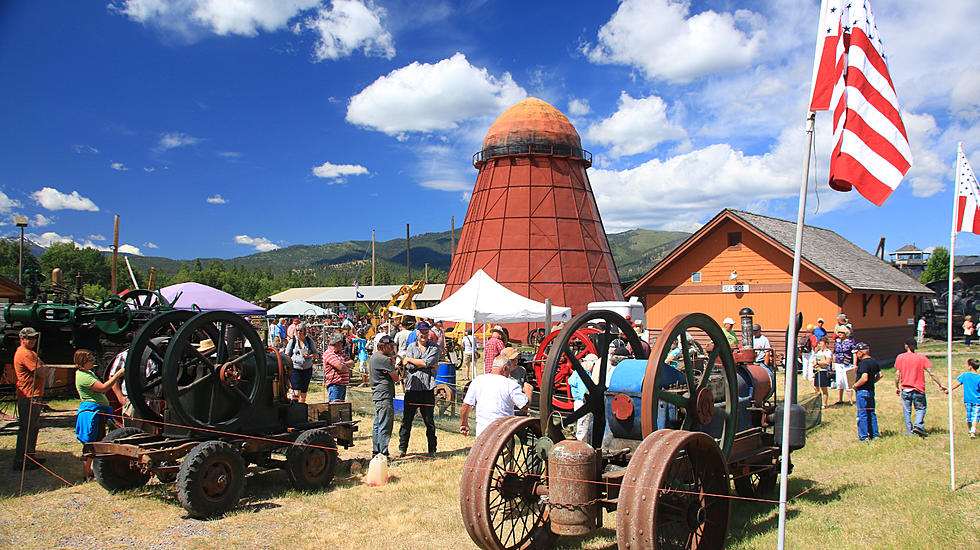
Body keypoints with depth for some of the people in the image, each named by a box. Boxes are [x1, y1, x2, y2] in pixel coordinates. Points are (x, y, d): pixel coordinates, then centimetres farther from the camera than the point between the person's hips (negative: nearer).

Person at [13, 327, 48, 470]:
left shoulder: (29, 352, 20)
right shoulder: (25, 353, -15)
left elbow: (41, 371, 22)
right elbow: (41, 372, -18)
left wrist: (42, 368, 2)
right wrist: (44, 368, 1)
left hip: (33, 396, 11)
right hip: (29, 396, -11)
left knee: (34, 427, 18)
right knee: (26, 429, -7)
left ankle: (29, 456, 27)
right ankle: (20, 461, -3)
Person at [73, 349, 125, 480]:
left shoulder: (90, 373, 16)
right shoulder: (82, 376, -16)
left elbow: (102, 390, 19)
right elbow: (103, 388, -22)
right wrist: (117, 375, -19)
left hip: (99, 412, 10)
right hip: (90, 413, -10)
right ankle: (86, 475, 4)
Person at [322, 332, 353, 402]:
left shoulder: (341, 352, 18)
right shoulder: (328, 353, -11)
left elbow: (352, 363, 10)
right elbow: (341, 367, -21)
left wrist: (344, 363, -10)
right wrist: (347, 368, 1)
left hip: (343, 385, 9)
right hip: (335, 385, -9)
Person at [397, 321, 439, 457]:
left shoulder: (434, 348, 5)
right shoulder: (411, 347, 10)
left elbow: (427, 363, -11)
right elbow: (408, 366, -4)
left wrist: (409, 360, -3)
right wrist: (425, 365, -9)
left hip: (427, 389, -2)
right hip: (411, 388, 2)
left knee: (429, 421, 4)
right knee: (406, 420, 5)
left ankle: (432, 450, 14)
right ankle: (402, 448, 17)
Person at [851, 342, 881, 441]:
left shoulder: (864, 363, -19)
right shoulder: (874, 361, 9)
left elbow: (864, 378, -26)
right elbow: (880, 375, 17)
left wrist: (855, 385, -14)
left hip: (862, 391, -9)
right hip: (871, 391, 9)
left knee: (862, 414, -2)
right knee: (871, 413, 16)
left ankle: (863, 436, 1)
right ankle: (874, 434, 21)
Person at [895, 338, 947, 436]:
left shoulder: (900, 357, -2)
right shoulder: (922, 357, -2)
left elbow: (897, 374, -3)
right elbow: (931, 373, -5)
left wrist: (896, 387, 8)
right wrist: (940, 385, 3)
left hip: (905, 389, 0)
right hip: (919, 389, 0)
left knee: (907, 411, 8)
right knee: (921, 409, 13)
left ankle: (909, 431, 8)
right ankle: (918, 426, -7)